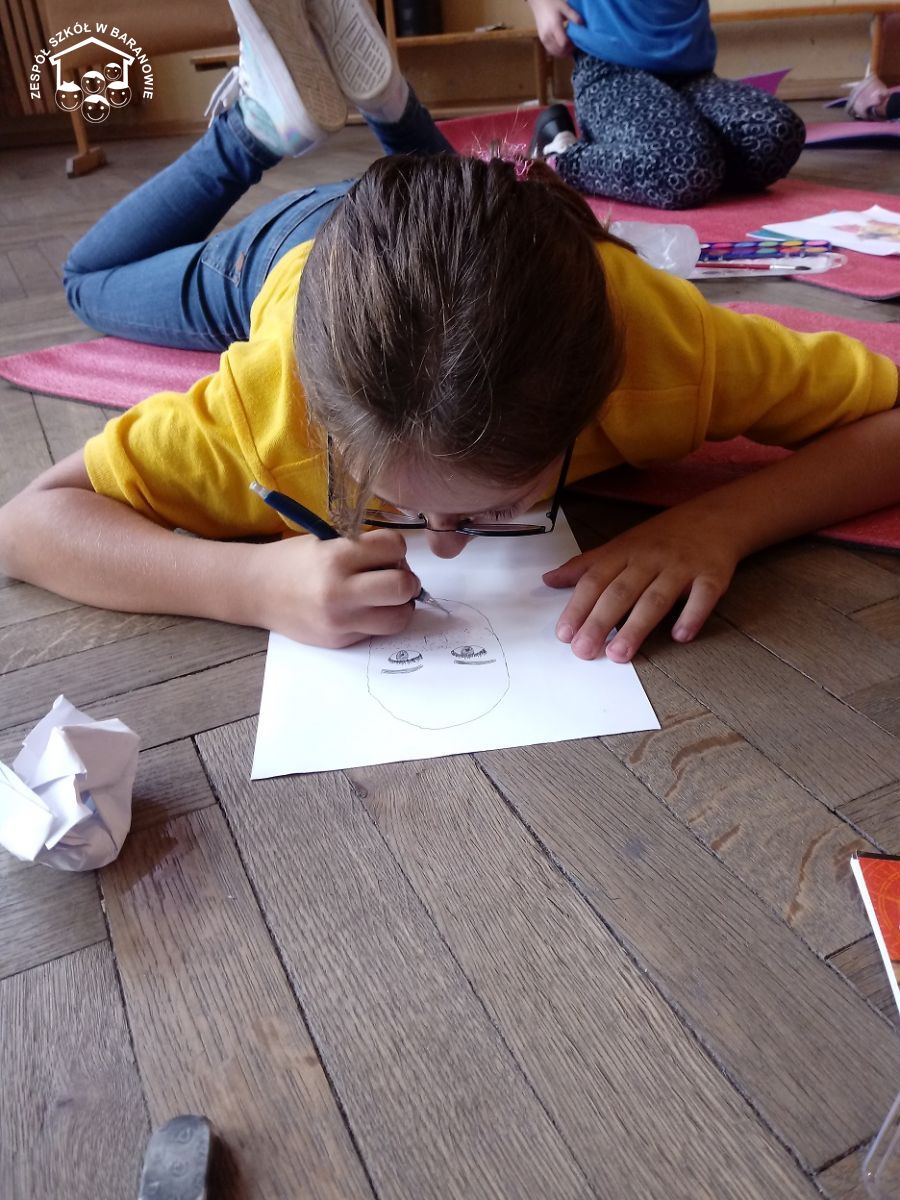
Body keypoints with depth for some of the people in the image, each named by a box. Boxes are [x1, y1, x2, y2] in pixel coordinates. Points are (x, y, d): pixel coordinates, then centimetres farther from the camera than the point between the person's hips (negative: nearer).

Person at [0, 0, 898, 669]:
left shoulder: (648, 330, -46)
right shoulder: (273, 393, -48)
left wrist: (718, 522, -54)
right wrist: (255, 584, -57)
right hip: (280, 259, -1)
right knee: (94, 281, 30)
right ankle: (260, 118, 28)